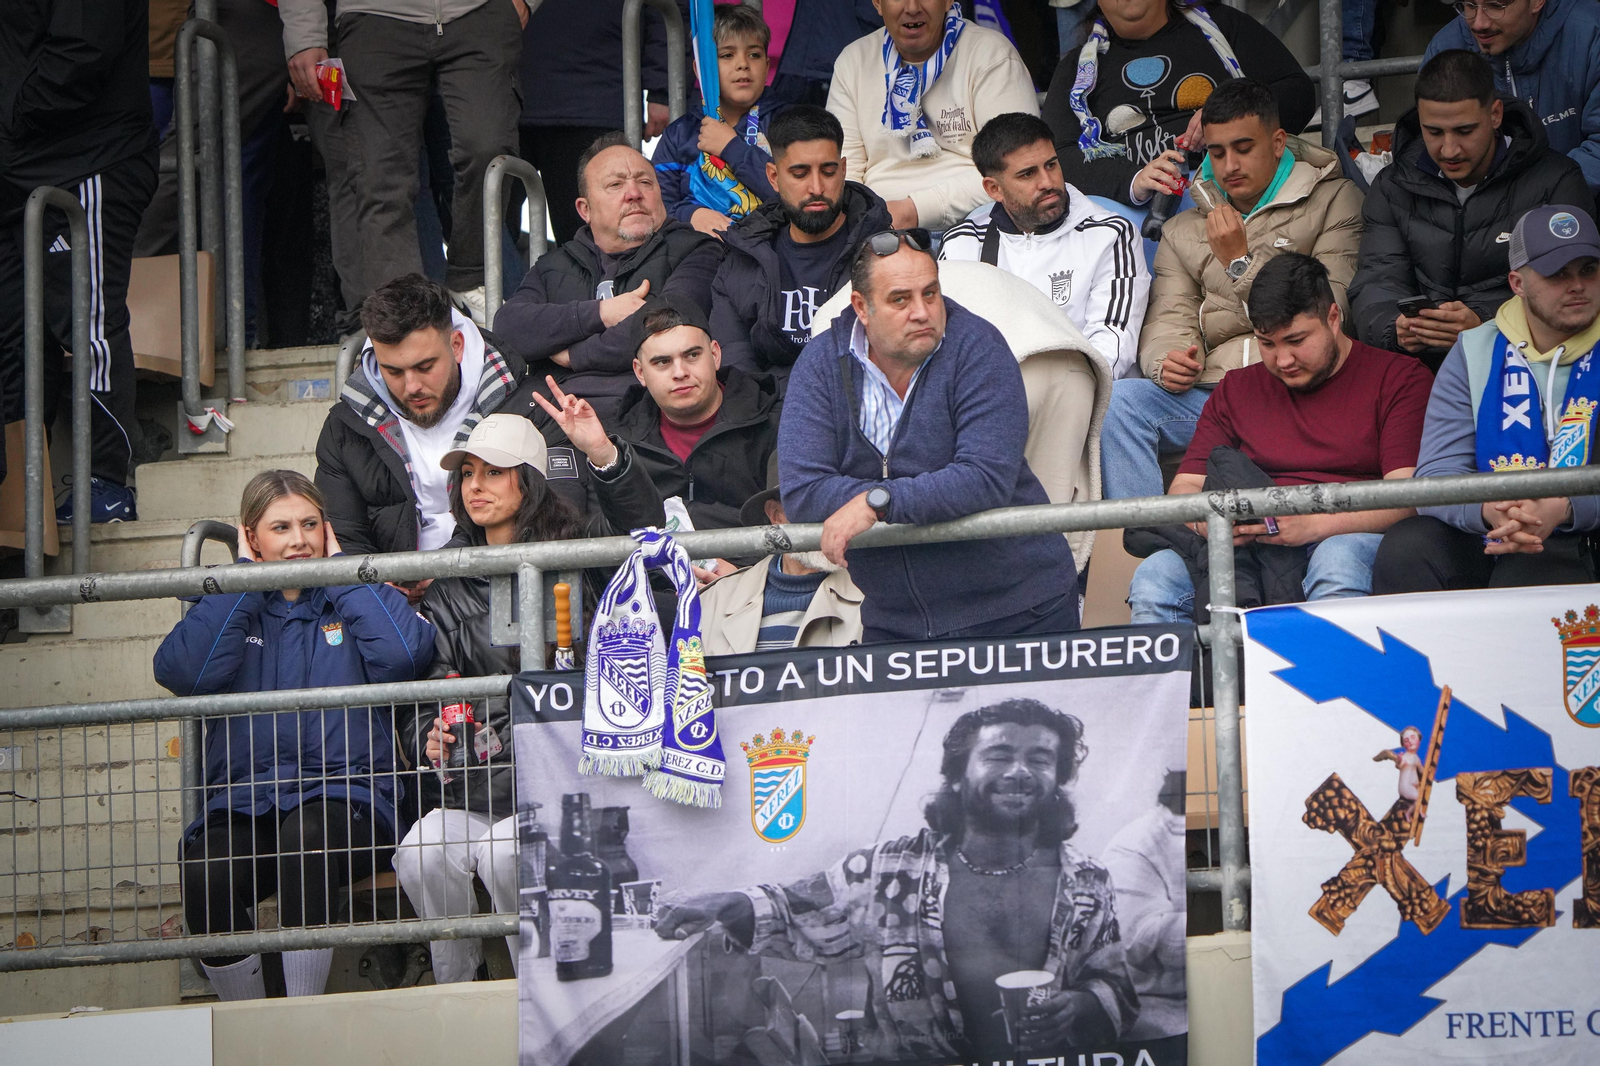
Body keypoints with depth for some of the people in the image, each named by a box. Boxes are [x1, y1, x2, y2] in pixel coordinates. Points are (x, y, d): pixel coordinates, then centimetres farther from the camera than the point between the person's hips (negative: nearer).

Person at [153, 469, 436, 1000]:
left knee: (307, 831, -37)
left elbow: (404, 654, -8)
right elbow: (182, 672, -5)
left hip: (345, 800, -1)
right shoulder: (229, 606, 17)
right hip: (244, 803, 1)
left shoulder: (351, 601, 16)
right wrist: (244, 574, 3)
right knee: (206, 872, -32)